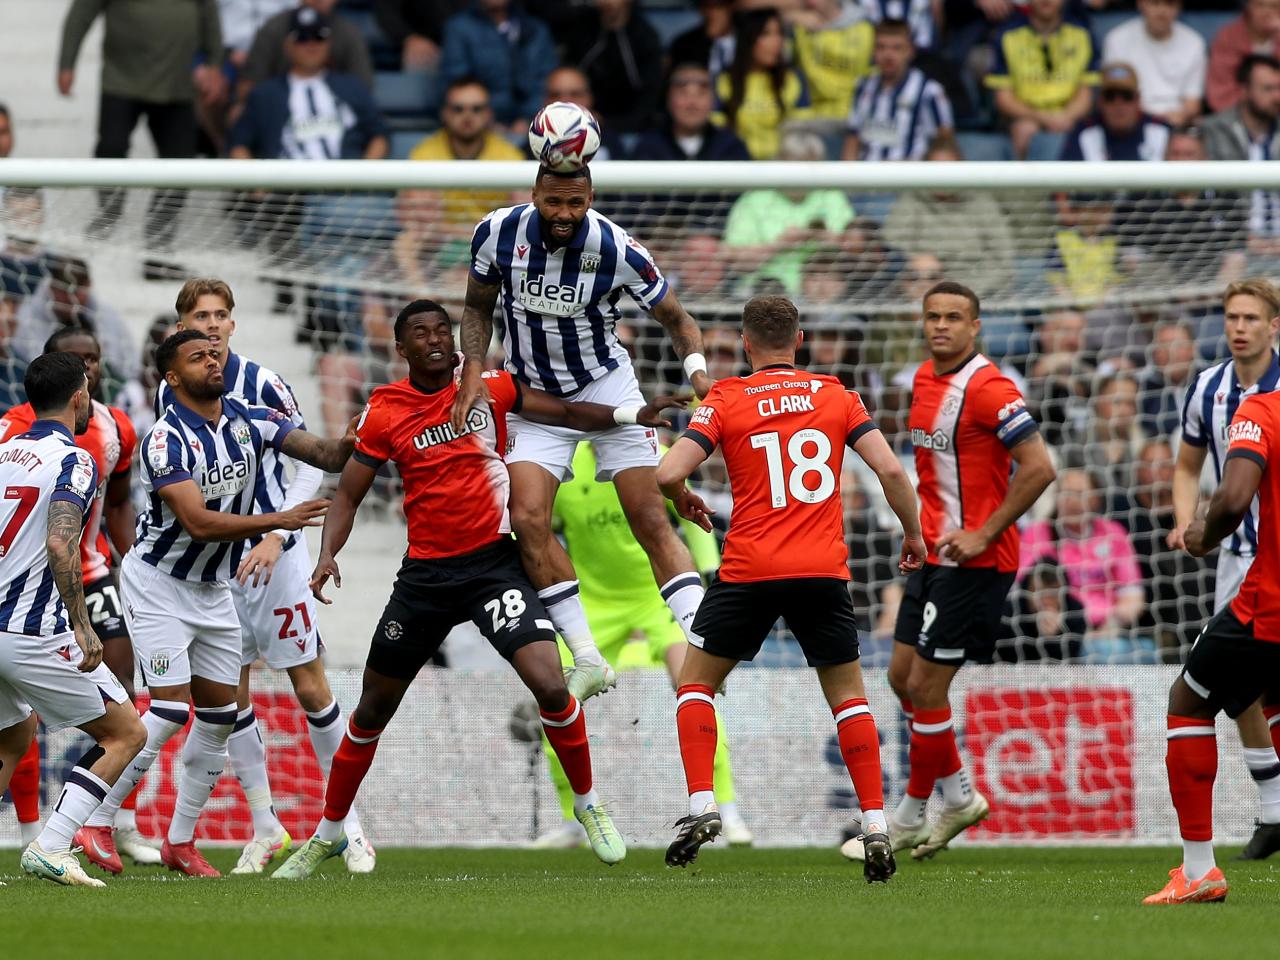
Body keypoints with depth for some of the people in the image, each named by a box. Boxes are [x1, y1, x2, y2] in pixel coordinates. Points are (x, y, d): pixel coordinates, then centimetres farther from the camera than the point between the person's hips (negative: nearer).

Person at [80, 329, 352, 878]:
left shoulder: (250, 421, -2)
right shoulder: (166, 441, -22)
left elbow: (327, 456, -5)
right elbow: (199, 523, -30)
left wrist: (354, 441, -28)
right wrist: (279, 520, -36)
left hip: (214, 589, 7)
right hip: (158, 584, -7)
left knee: (219, 715, 5)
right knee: (170, 711, -15)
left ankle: (180, 842, 14)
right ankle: (95, 824, -6)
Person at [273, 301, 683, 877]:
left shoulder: (489, 388, -1)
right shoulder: (384, 413, -2)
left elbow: (567, 414, 5)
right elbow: (348, 495, 2)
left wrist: (631, 414, -11)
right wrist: (327, 554, -14)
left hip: (493, 562, -1)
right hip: (425, 572, 1)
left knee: (550, 686, -20)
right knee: (373, 709, 11)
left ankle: (588, 806, 3)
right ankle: (328, 834, 28)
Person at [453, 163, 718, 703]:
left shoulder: (618, 250, -19)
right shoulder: (498, 233, -13)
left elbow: (675, 319, -6)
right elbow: (478, 307, 5)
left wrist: (697, 369, -25)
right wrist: (473, 369, -10)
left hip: (606, 384, -2)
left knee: (650, 520, -11)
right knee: (527, 516, -17)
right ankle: (588, 661, -13)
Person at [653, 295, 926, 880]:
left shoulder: (726, 400, 1)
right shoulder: (834, 395, 7)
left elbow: (668, 473, -8)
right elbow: (890, 469, 0)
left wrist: (684, 501, 14)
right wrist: (913, 534, 14)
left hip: (749, 569, -2)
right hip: (824, 569, 2)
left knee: (695, 682, 15)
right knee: (848, 695, 13)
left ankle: (701, 806, -1)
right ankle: (875, 826, 2)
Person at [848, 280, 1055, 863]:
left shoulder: (986, 388, -17)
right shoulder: (924, 379, 10)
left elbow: (1039, 467, -21)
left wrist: (982, 534, -20)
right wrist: (921, 524, 15)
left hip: (973, 561, -9)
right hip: (932, 552, 9)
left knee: (926, 686, -5)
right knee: (903, 677, 11)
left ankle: (909, 820, 9)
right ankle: (959, 797, 25)